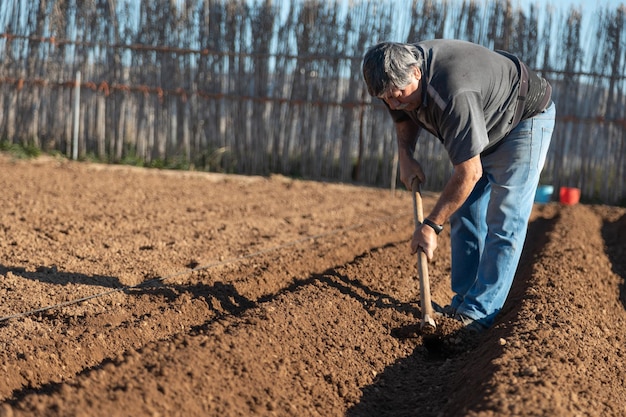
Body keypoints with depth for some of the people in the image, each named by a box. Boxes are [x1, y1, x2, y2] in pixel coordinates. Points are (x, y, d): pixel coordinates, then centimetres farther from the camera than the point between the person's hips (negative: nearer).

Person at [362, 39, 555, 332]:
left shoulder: (453, 95, -42)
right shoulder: (399, 72, -15)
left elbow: (469, 174, -36)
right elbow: (404, 117, 10)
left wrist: (431, 225, -29)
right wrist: (405, 155, -9)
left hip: (526, 118, -9)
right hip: (483, 123, 9)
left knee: (504, 223, -13)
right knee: (464, 215, 5)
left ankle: (479, 314, -12)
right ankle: (462, 303, 10)